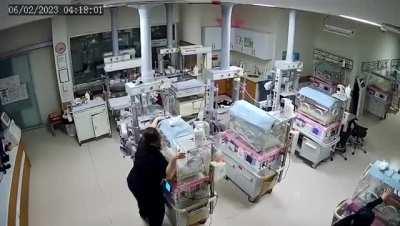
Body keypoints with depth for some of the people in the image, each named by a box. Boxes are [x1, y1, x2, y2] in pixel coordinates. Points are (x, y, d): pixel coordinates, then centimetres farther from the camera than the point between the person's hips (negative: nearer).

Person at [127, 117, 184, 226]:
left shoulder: (142, 144, -17)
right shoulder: (157, 157, -35)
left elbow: (149, 132, 3)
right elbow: (168, 175, -42)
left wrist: (156, 120, 17)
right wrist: (174, 159, -56)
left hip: (133, 182, 8)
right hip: (149, 189, -8)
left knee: (142, 200, 38)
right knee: (158, 210, 19)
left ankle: (144, 214, 67)